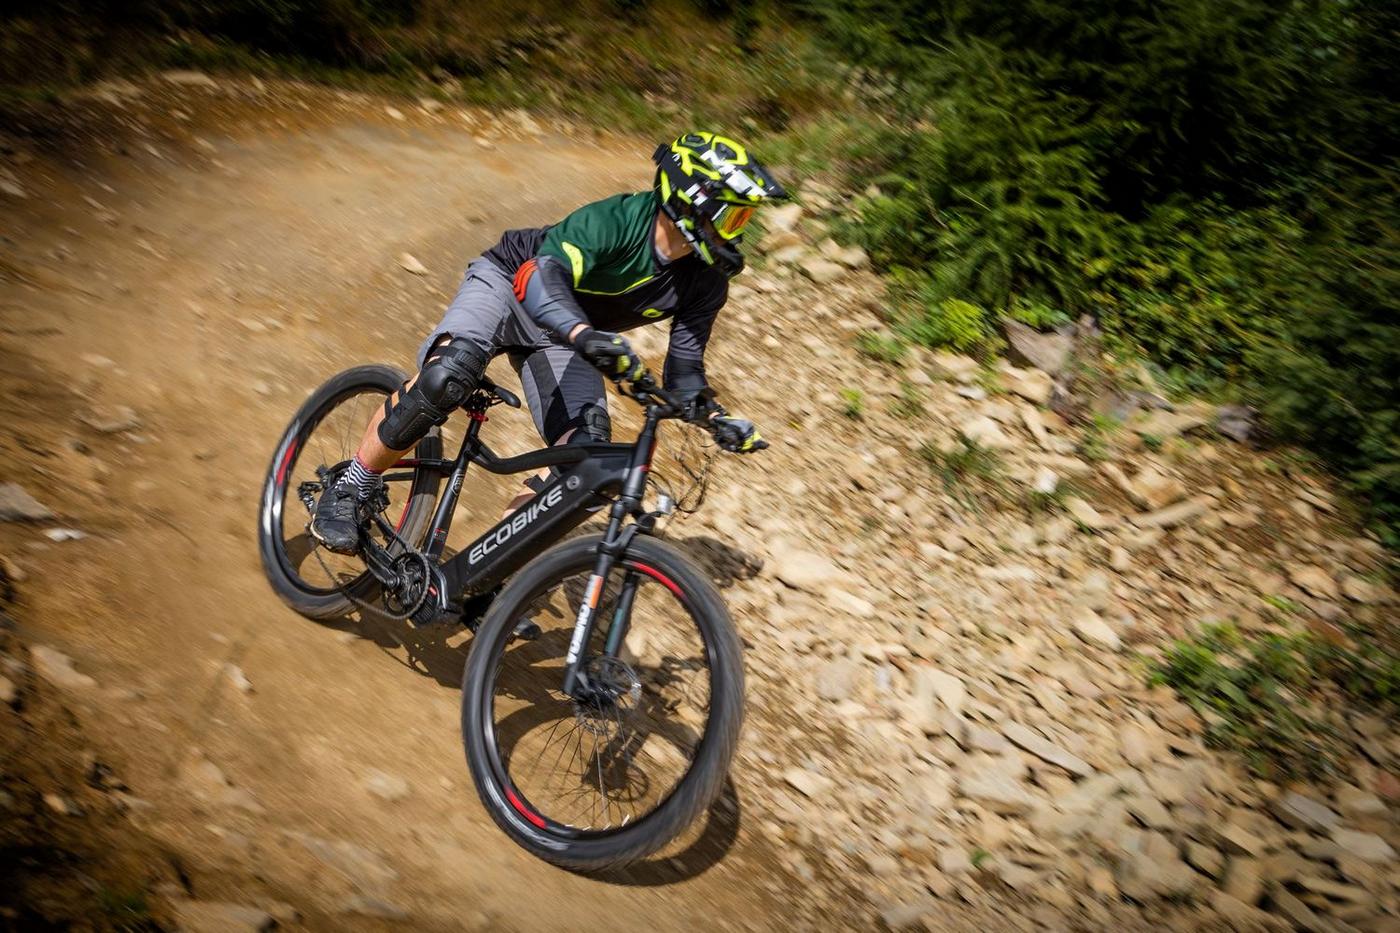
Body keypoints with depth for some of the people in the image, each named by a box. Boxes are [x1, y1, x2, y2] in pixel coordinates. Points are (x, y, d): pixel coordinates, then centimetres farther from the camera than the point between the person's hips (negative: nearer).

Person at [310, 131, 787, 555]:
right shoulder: (616, 220, -31)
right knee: (447, 375, -35)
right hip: (509, 282, -5)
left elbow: (683, 369, -6)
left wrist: (713, 417, -25)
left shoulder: (705, 282, -14)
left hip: (559, 339, 5)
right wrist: (586, 335, -66)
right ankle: (348, 491, -13)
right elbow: (544, 277, -46)